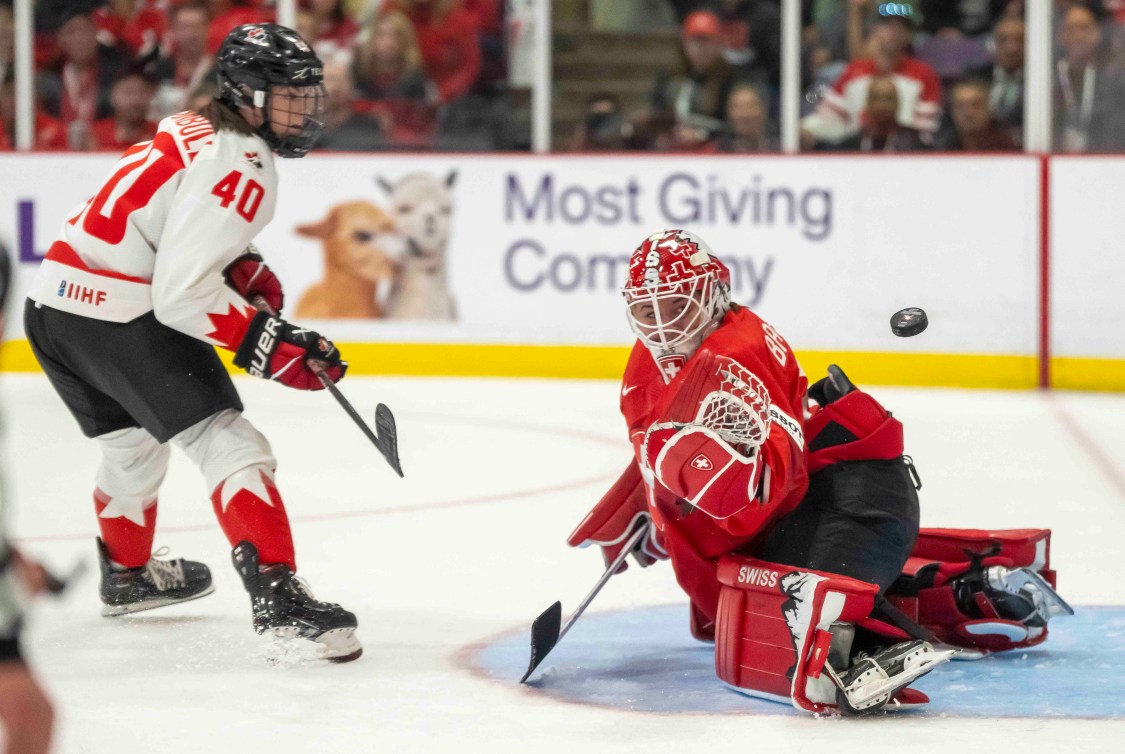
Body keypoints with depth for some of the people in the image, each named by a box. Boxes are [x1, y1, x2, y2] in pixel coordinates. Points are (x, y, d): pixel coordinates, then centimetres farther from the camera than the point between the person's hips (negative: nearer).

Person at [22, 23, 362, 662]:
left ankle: (127, 574, 50)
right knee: (228, 443, -12)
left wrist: (243, 269, 15)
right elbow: (183, 295, -23)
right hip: (120, 318, -10)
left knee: (134, 443, 30)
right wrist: (271, 345, -20)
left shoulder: (192, 130, 13)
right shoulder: (237, 165, -17)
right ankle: (276, 595, -22)